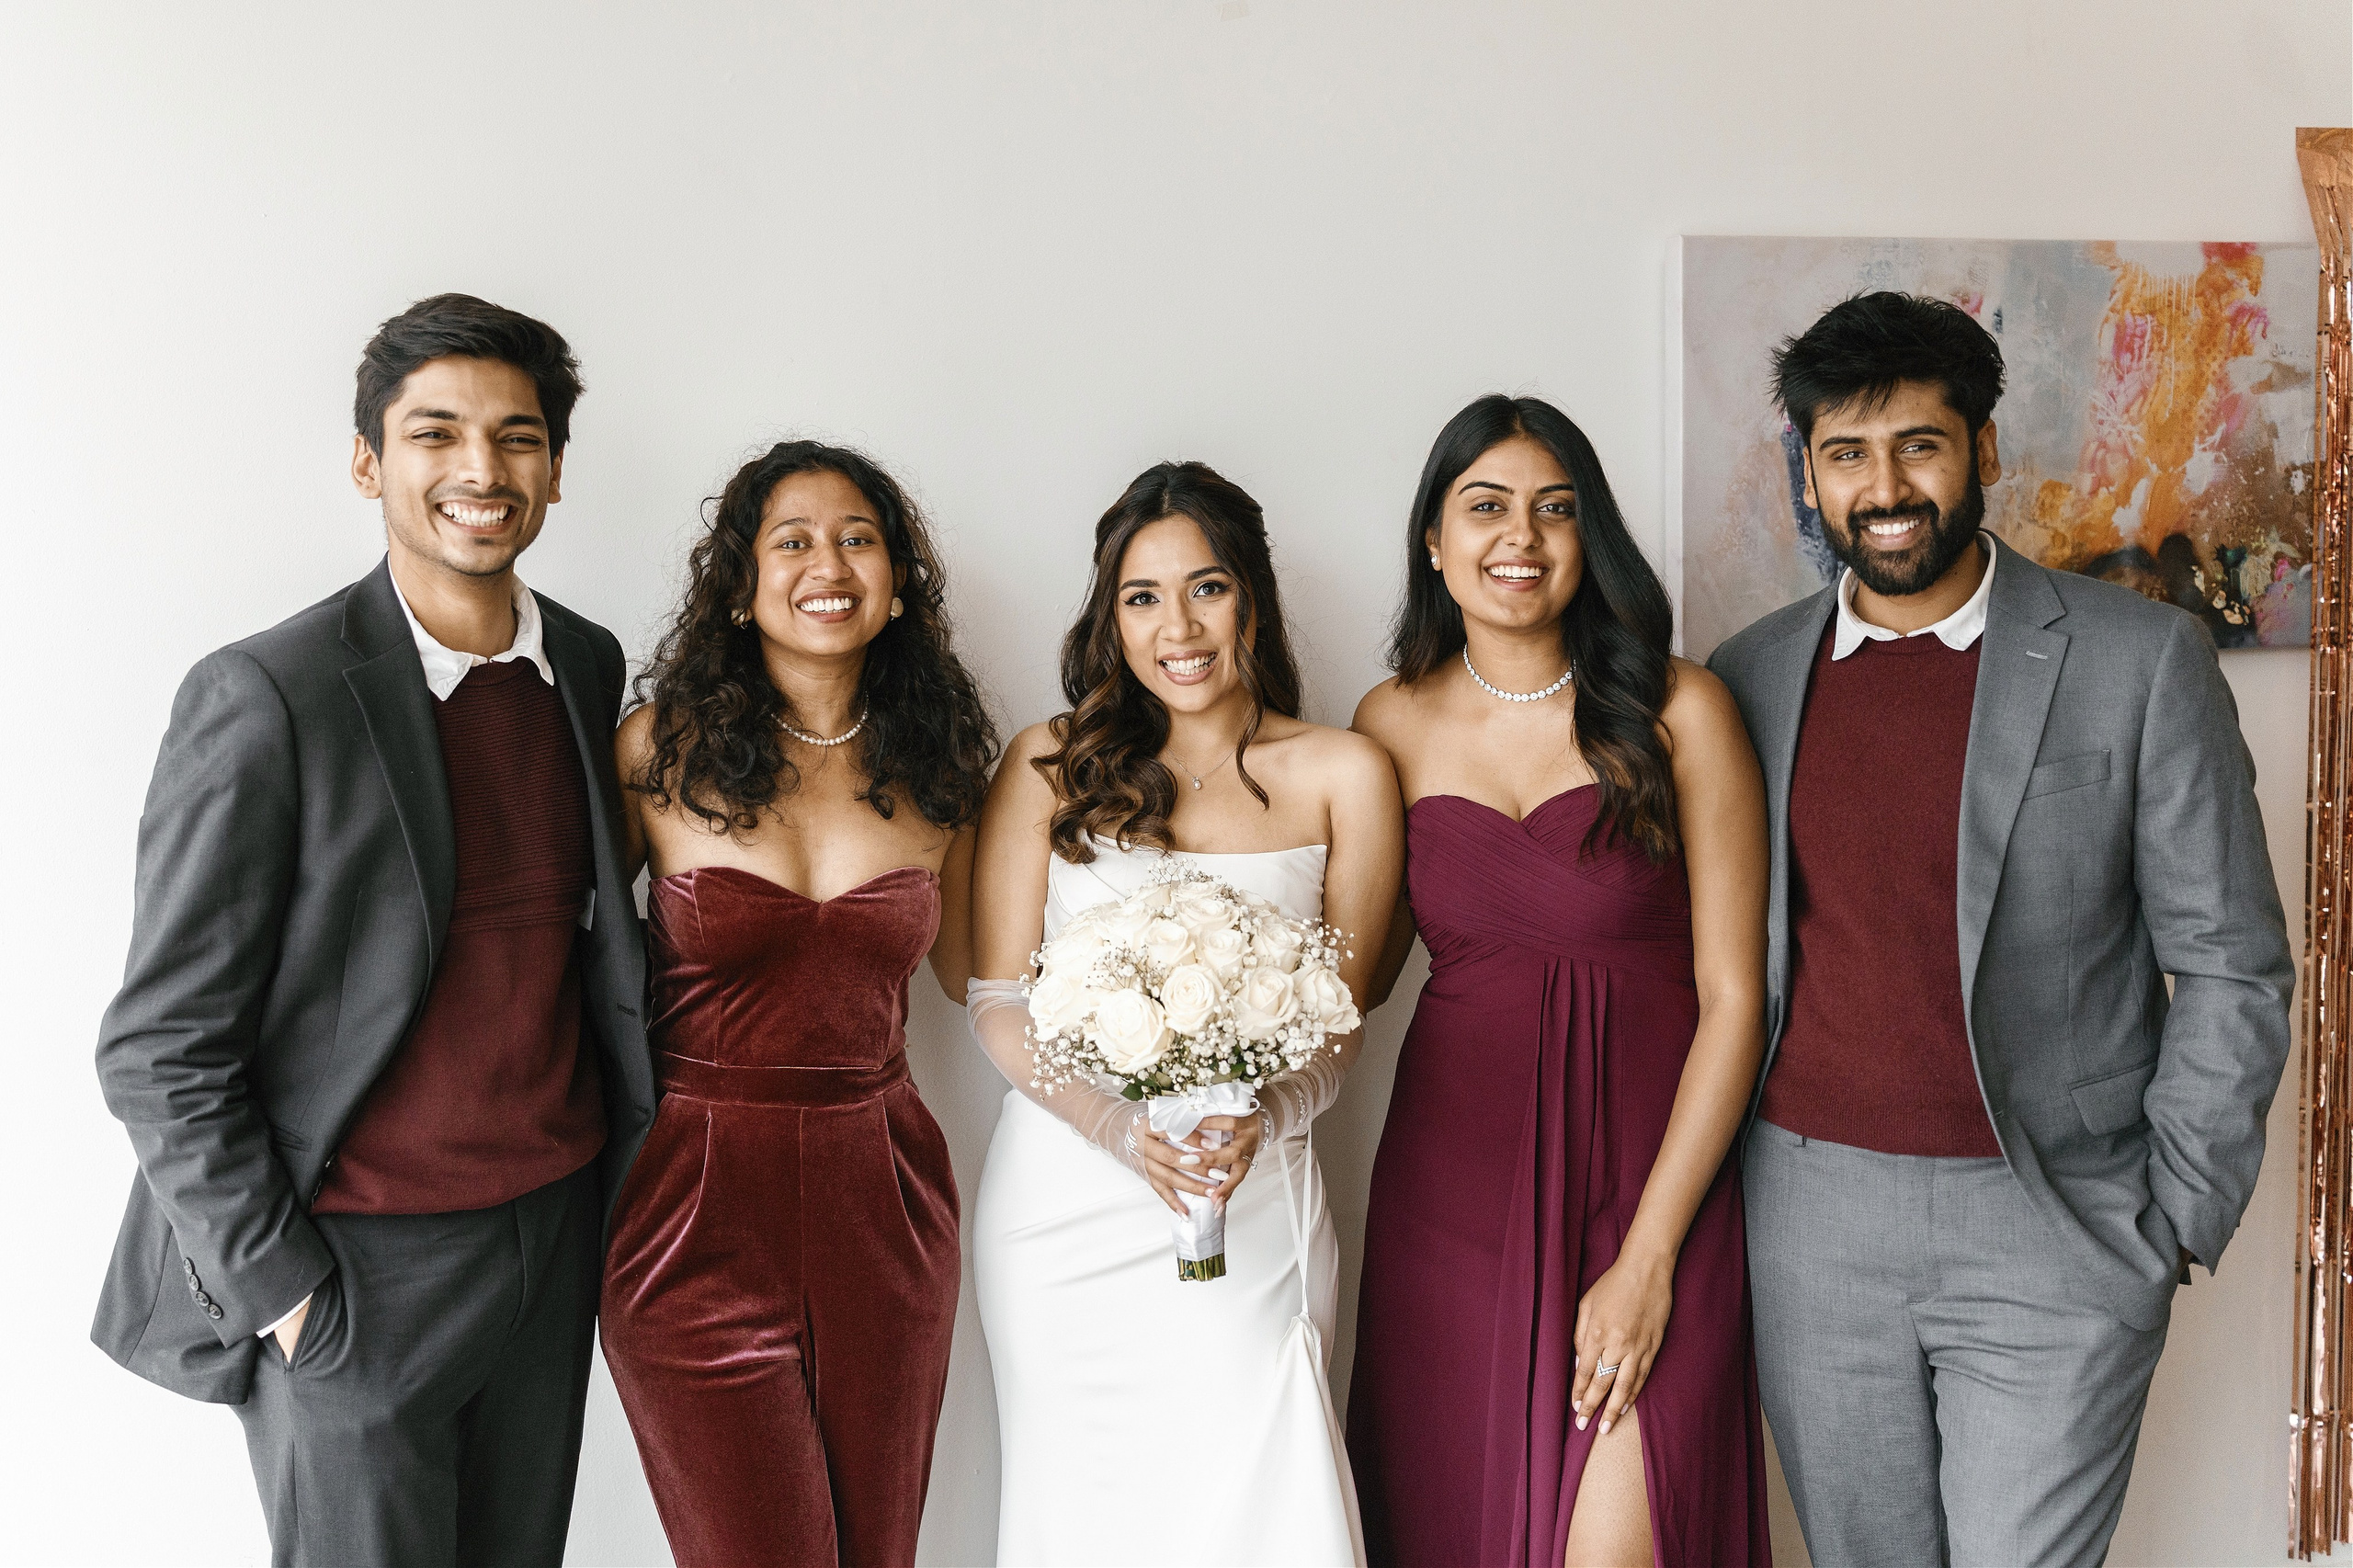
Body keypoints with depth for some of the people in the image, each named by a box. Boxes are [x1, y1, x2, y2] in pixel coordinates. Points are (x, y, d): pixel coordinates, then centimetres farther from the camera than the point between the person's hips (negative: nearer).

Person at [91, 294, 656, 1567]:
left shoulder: (590, 668, 3)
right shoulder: (265, 699, -15)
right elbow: (158, 1052, -12)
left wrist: (618, 1166, 8)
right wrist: (282, 1291, -12)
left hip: (557, 1230, 6)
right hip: (357, 1270, -5)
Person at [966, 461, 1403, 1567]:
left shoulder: (1341, 775, 3)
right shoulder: (1050, 763, 4)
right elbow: (997, 1000, 0)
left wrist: (1259, 1123, -17)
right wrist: (1122, 1127, -16)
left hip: (1252, 1205, 0)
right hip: (1062, 1200, 1)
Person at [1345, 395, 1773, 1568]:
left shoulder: (1677, 713, -5)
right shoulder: (1393, 725, 4)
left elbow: (1733, 997, -6)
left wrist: (1649, 1256, -10)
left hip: (1649, 1181, -2)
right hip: (1450, 1192, 3)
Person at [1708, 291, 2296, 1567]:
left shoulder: (2141, 661, -4)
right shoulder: (1748, 676, 4)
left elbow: (2231, 968, -2)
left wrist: (2177, 1220, -5)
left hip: (2052, 1229, -2)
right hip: (1811, 1217, 3)